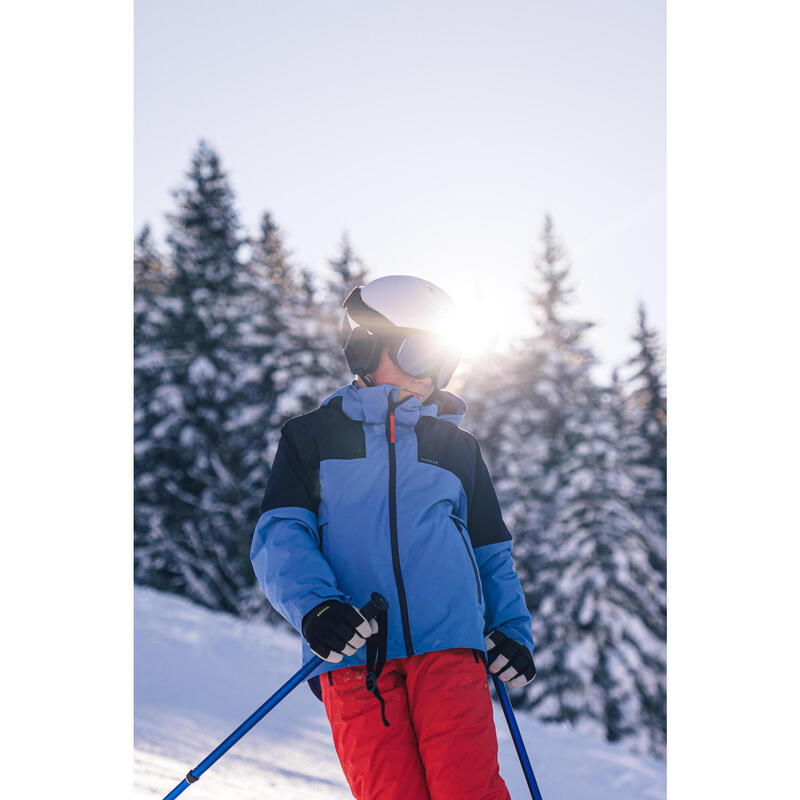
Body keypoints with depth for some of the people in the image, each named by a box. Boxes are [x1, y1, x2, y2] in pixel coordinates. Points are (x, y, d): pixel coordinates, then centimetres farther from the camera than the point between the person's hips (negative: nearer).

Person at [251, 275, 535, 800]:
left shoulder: (458, 446, 22)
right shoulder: (312, 437, 15)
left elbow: (492, 551, 26)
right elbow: (281, 535, 4)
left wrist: (513, 631, 11)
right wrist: (313, 605, -15)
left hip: (450, 642, 1)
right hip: (354, 654, -1)